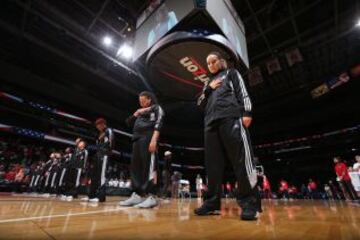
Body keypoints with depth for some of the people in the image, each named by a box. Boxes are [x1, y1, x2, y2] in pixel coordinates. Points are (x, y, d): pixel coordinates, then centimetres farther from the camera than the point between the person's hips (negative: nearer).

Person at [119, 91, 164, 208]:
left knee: (149, 167, -13)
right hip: (137, 140, 8)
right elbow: (129, 122, 25)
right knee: (135, 167, 3)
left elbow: (158, 124, -7)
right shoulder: (140, 112, 30)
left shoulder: (156, 108, 9)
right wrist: (136, 113, 11)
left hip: (148, 138, -7)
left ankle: (151, 197, -13)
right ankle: (137, 195, 8)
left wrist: (154, 140, -21)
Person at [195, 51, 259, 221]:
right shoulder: (208, 83, 34)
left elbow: (242, 92, 7)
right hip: (211, 122, 5)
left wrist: (246, 112, -10)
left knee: (241, 158, -14)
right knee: (212, 162, -2)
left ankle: (249, 202, -8)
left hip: (231, 118, -4)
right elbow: (200, 103, 24)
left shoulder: (231, 73, 23)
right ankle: (212, 202, 2)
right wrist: (208, 89, 8)